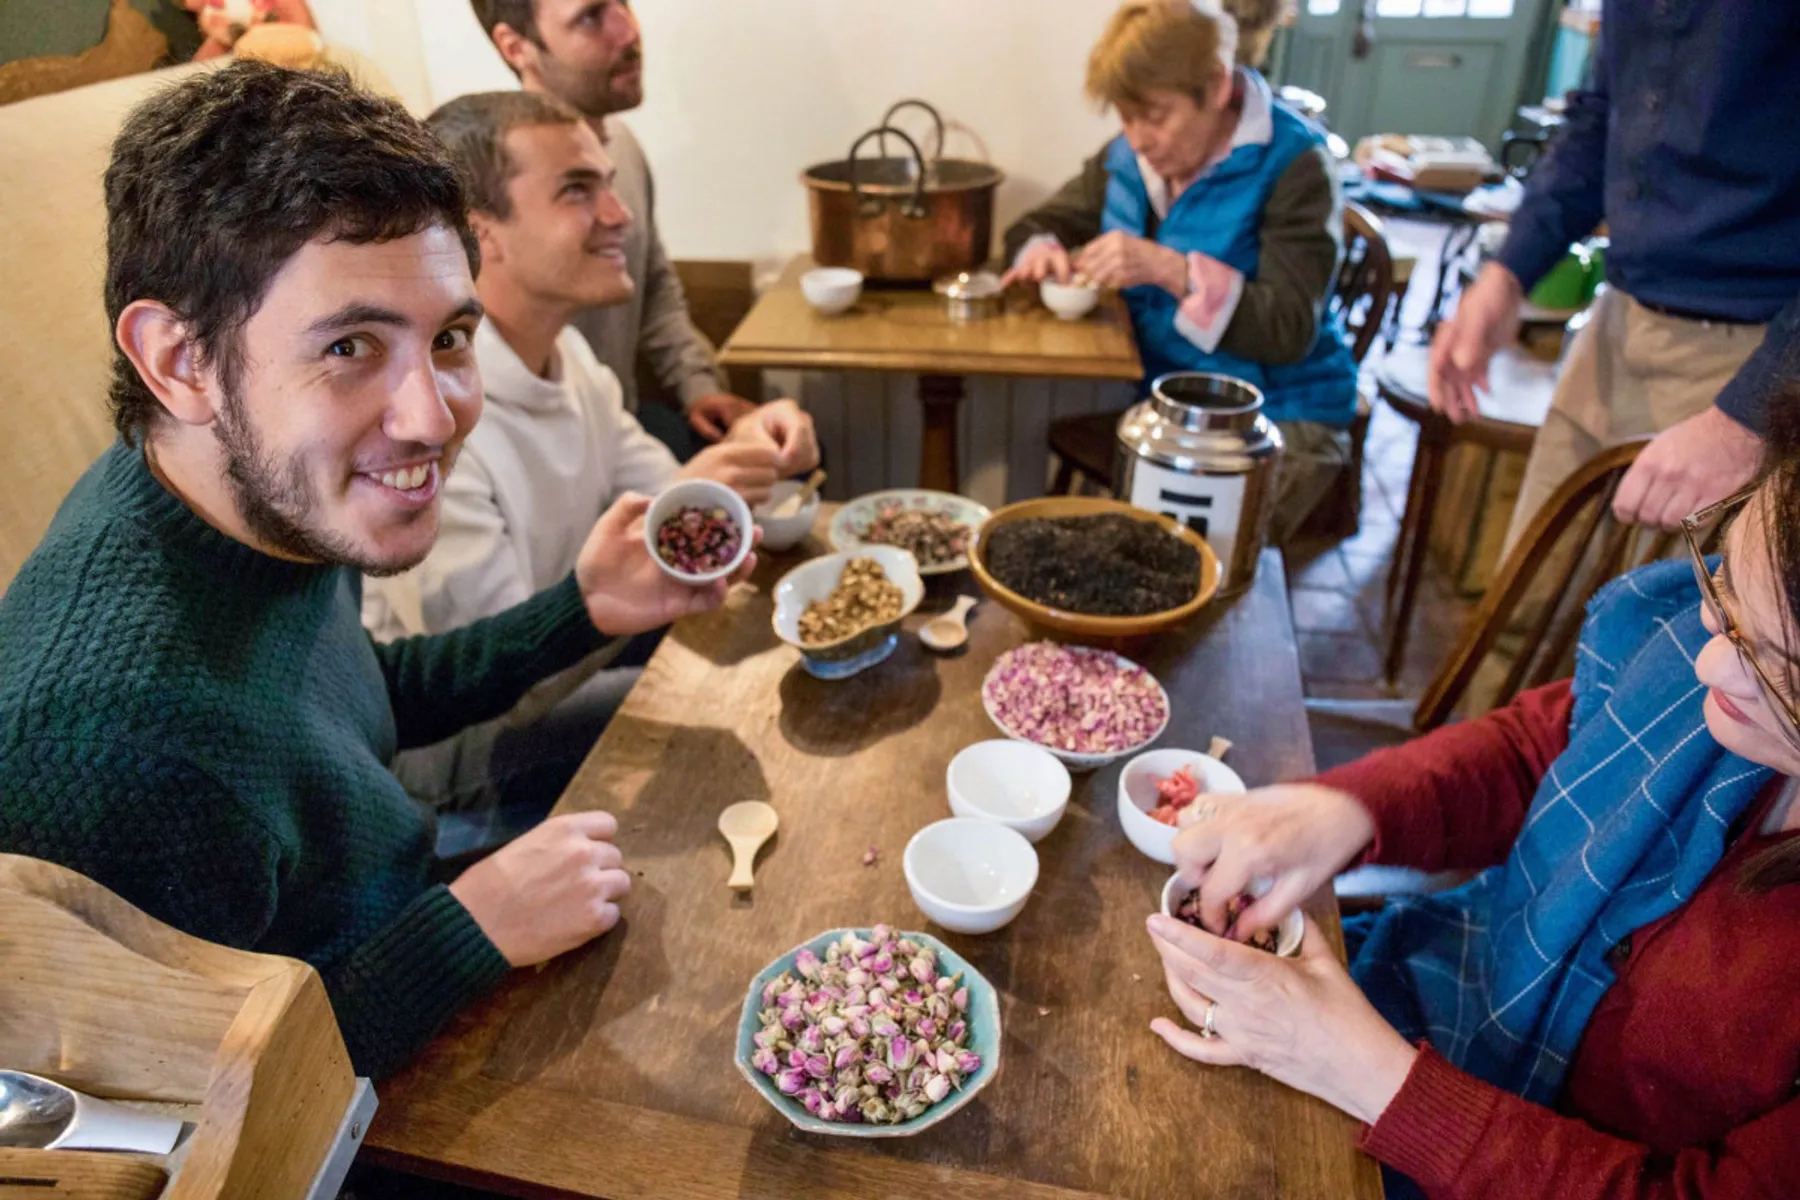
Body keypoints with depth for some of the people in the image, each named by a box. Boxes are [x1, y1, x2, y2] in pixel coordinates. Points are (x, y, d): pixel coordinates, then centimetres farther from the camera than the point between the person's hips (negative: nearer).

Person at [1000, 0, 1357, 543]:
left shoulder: (1292, 165, -13)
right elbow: (1037, 225, 13)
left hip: (1277, 418, -5)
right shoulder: (1128, 156, 4)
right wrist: (1041, 252, -12)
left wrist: (1172, 270, -31)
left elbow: (1291, 330, -20)